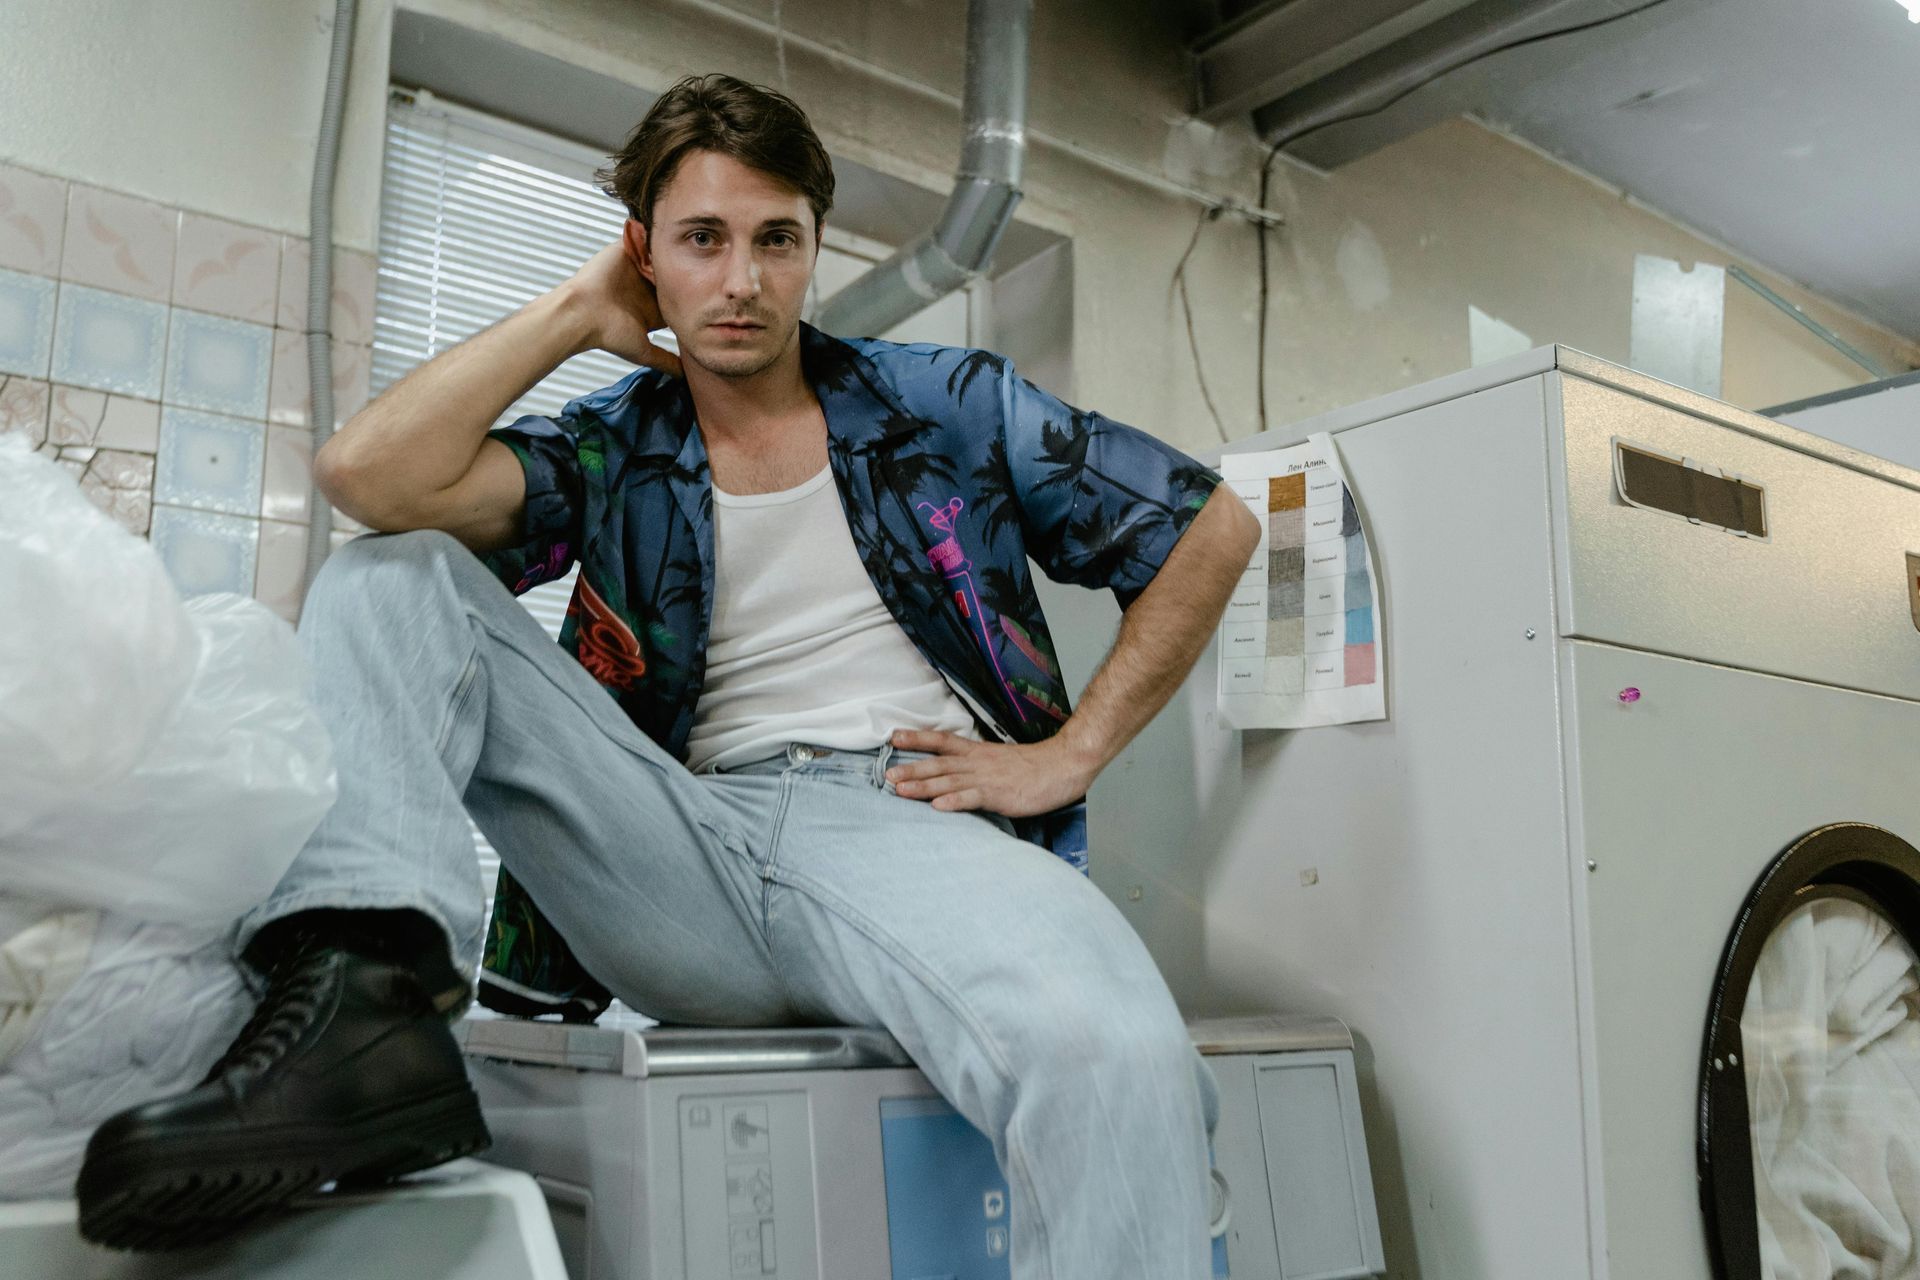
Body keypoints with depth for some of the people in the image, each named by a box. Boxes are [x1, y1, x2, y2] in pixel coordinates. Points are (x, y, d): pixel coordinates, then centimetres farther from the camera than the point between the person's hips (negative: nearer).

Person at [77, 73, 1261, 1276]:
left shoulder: (948, 402, 12)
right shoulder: (611, 453, 13)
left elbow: (1214, 525, 12)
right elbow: (372, 473, -6)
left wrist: (1069, 755, 2)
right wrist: (576, 310, 6)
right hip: (693, 850, 3)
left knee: (1119, 1064, -40)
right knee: (392, 576, -5)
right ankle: (366, 997, -26)